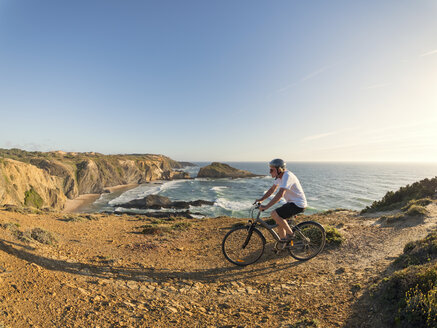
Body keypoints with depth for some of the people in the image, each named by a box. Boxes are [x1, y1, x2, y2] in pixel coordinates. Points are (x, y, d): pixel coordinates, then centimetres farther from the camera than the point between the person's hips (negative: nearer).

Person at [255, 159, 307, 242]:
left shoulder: (287, 176, -24)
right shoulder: (280, 176, 6)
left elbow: (280, 194, -34)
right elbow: (272, 189, 14)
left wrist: (266, 206, -34)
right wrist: (261, 200, 7)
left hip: (298, 204, -10)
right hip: (292, 202, 10)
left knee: (274, 214, -19)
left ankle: (290, 233, -4)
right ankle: (283, 241, 22)